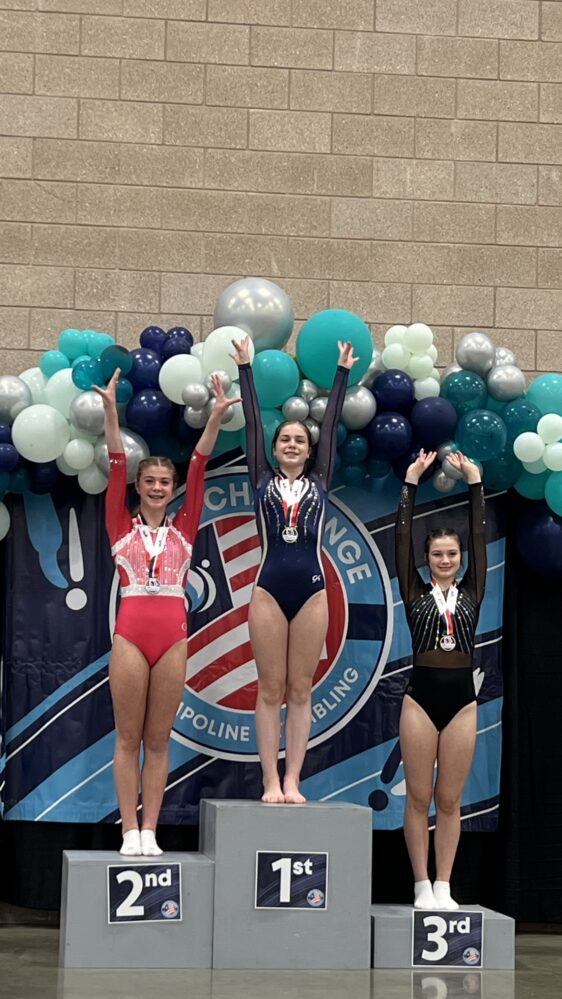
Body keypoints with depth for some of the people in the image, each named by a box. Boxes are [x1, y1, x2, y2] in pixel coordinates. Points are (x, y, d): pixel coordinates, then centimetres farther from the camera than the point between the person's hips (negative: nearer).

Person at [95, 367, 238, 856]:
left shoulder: (183, 529, 12)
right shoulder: (122, 527, 9)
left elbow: (199, 466, 5)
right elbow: (116, 464, 0)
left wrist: (216, 418, -2)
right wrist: (111, 411, -8)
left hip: (173, 637, 1)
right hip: (131, 635, -1)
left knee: (158, 740, 4)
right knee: (128, 738, 0)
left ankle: (150, 833, 6)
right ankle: (130, 832, 2)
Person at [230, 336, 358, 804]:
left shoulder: (319, 482, 12)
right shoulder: (263, 481, 10)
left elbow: (331, 422, 14)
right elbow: (253, 421, 12)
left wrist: (342, 372, 15)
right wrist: (246, 368, 14)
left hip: (311, 590, 1)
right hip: (269, 589, -1)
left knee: (300, 691, 2)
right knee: (271, 691, -1)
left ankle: (292, 781, 3)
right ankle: (271, 782, 0)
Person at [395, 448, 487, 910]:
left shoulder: (471, 593, 10)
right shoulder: (416, 593, 6)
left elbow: (480, 537, 5)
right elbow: (403, 538, 1)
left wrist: (474, 482, 2)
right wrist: (412, 483, -2)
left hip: (461, 699, 1)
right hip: (421, 696, -1)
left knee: (450, 801, 4)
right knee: (419, 798, 1)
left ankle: (443, 886, 9)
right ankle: (422, 886, 7)